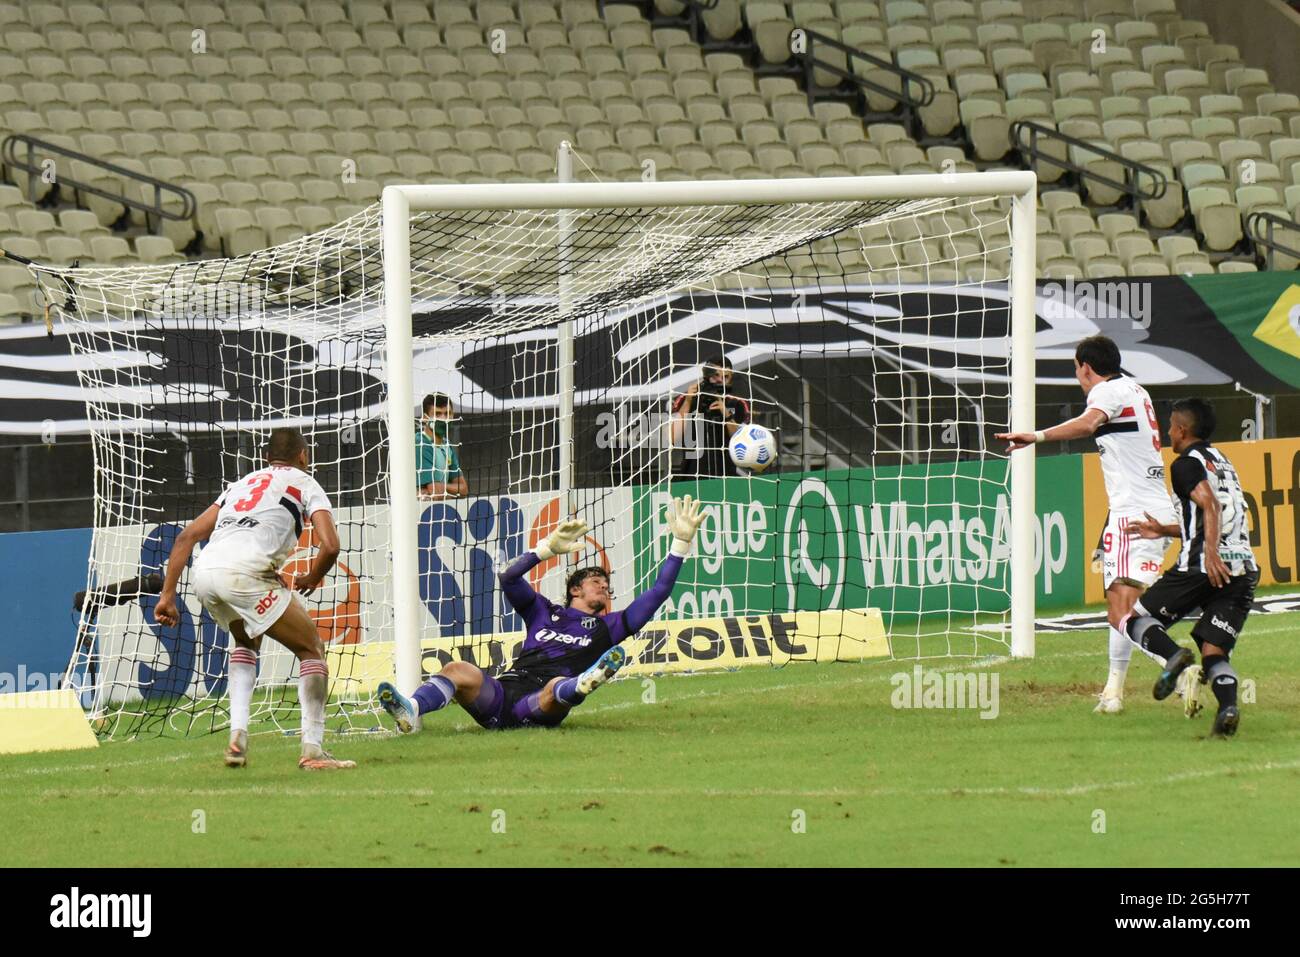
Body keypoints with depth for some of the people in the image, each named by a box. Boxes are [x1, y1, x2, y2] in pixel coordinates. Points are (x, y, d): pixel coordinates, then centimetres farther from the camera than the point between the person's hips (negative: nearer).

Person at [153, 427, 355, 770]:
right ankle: (313, 748, -1)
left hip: (203, 573, 6)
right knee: (311, 649, 9)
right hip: (245, 572, -6)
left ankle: (238, 738, 18)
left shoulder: (242, 483, 33)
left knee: (247, 641, 33)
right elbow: (330, 546, 3)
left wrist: (167, 595, 24)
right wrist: (311, 579, 23)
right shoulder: (305, 484, 19)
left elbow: (187, 536, 26)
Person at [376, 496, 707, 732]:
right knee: (458, 670, -27)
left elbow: (657, 593, 24)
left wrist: (681, 543, 21)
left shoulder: (606, 628, 27)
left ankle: (581, 686, -77)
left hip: (539, 706, -3)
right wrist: (549, 548, 13)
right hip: (500, 692, 3)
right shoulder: (544, 613, 33)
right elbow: (509, 579, 19)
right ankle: (410, 711, -54)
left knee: (559, 687, -39)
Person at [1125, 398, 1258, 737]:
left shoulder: (1187, 463, 1)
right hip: (1245, 568, 7)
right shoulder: (1221, 460, 26)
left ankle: (1176, 656, -23)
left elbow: (1210, 505, -17)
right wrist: (1165, 531, 43)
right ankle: (1228, 705, -26)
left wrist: (1211, 551, -29)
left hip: (1203, 568, -7)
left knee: (1136, 620, 7)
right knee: (1214, 651, 5)